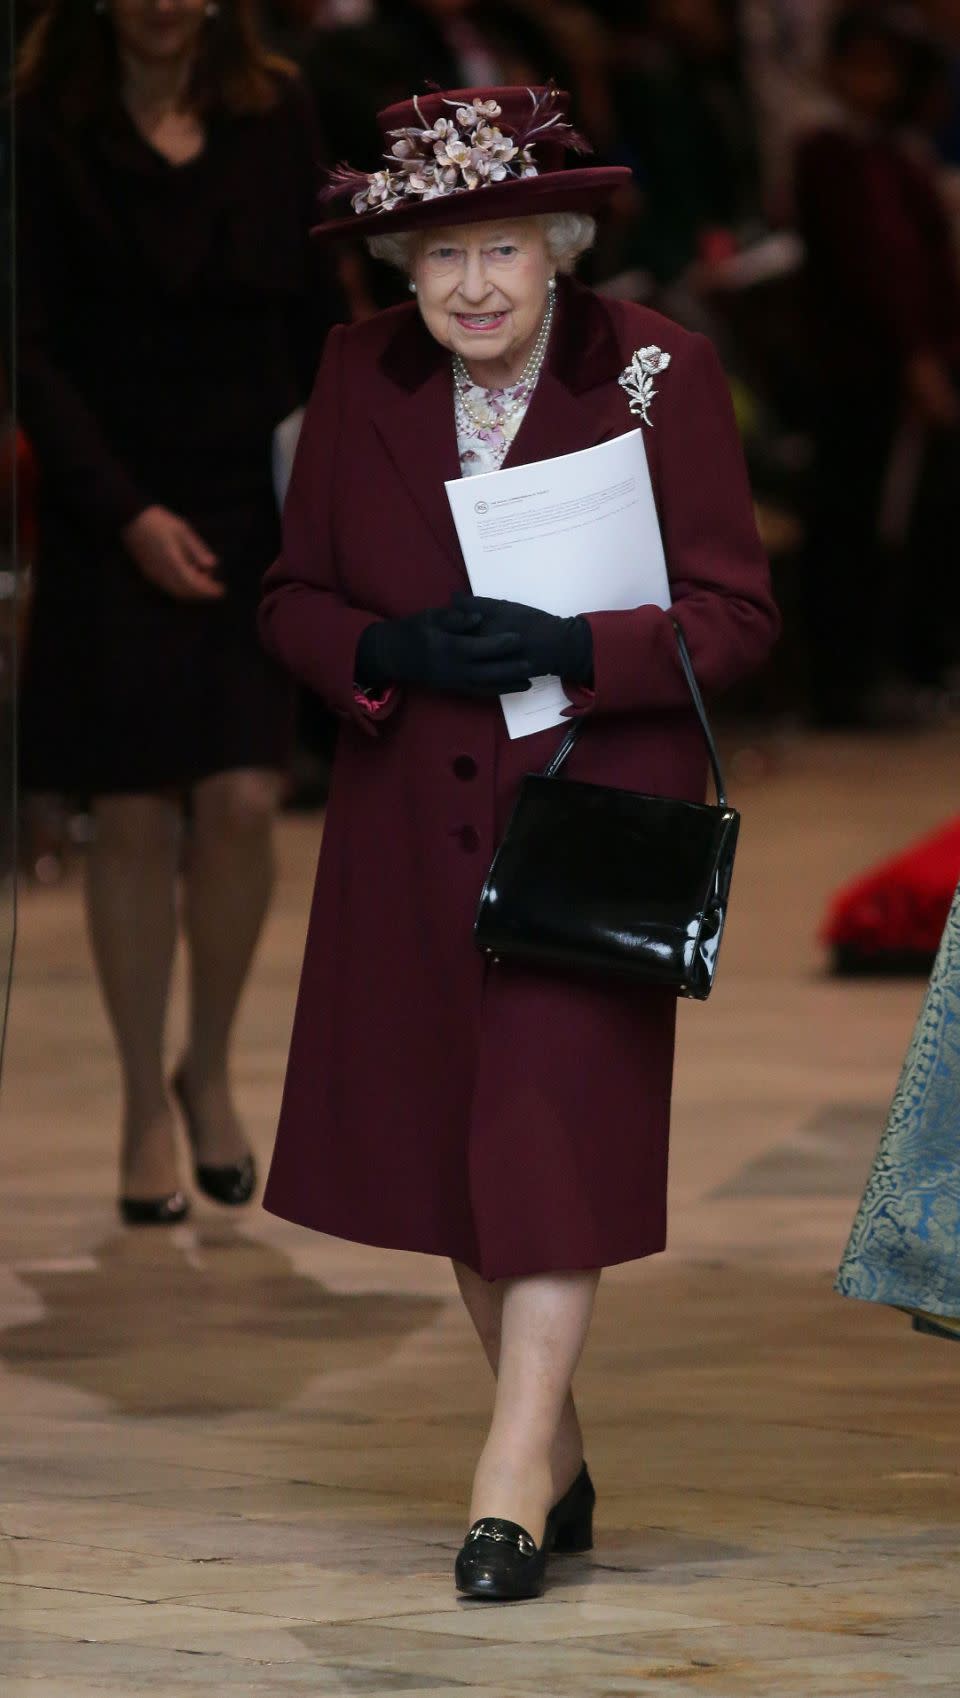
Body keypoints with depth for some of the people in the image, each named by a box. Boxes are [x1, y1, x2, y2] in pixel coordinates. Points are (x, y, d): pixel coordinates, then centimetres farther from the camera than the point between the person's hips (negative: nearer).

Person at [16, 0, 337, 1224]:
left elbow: (312, 314, 9)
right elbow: (32, 349, -6)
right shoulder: (49, 130, -5)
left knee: (241, 803, -5)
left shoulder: (274, 115, 4)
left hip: (251, 501, 2)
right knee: (136, 816, -1)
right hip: (112, 514, -2)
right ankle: (146, 1106, 12)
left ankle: (210, 1071, 16)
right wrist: (127, 513, -13)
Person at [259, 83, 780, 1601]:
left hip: (594, 803, -4)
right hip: (416, 828, 4)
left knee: (554, 1118, -12)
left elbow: (735, 616, -8)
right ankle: (559, 1462, 21)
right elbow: (293, 600, 7)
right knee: (447, 1128, 7)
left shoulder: (658, 371, -9)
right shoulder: (361, 377, 2)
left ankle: (513, 1478, -9)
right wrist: (391, 654, -14)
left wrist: (569, 648, -23)